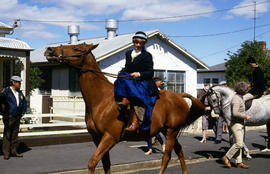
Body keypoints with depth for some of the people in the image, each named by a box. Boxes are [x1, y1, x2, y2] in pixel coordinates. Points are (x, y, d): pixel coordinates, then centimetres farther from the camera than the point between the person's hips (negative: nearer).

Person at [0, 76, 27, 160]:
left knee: (15, 135, 10)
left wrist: (23, 112, 17)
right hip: (9, 117, -6)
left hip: (17, 117, 6)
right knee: (7, 135, -2)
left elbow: (24, 102, 26)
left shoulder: (20, 93, 11)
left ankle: (14, 152, 16)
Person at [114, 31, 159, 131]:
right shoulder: (128, 53, 20)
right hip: (128, 80, 6)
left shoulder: (147, 55, 2)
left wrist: (139, 74, -20)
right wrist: (122, 72, 6)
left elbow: (150, 72, -4)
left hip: (142, 82, -6)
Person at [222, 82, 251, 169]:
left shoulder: (239, 98, 12)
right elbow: (235, 113, -29)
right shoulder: (236, 99, -20)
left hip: (240, 124, 10)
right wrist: (245, 117, -19)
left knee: (239, 144, 9)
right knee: (239, 144, -12)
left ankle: (239, 162, 12)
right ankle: (226, 157, -1)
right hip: (236, 124, -10)